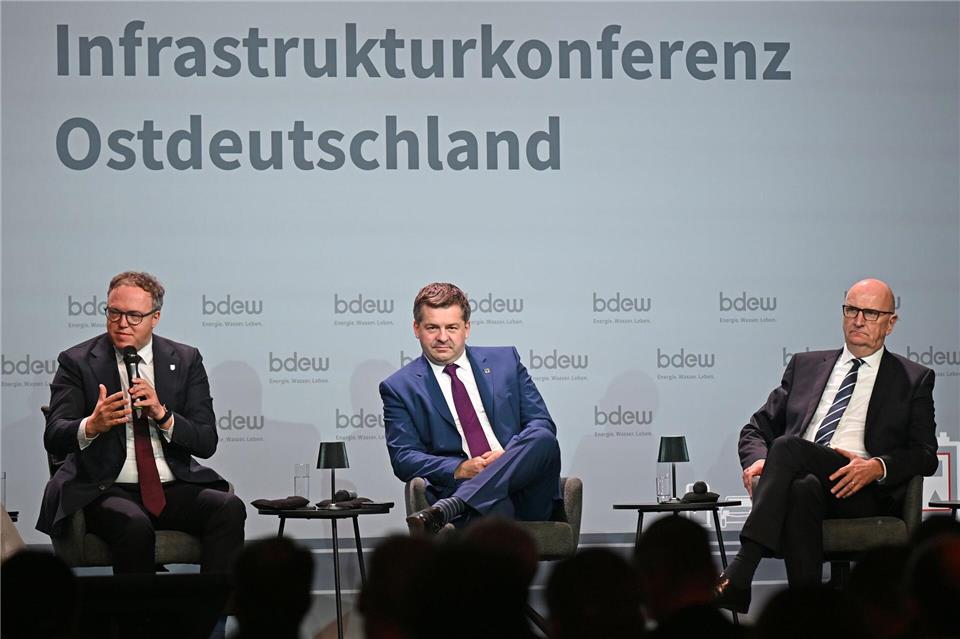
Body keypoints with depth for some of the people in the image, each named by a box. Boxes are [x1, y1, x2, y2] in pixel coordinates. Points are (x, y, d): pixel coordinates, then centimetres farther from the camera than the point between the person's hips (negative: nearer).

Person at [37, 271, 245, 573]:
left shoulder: (185, 360, 9)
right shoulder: (78, 362, 3)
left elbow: (207, 442, 2)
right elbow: (54, 439, -8)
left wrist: (162, 415, -17)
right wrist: (91, 426, -31)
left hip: (174, 488, 3)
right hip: (105, 489, -3)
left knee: (229, 507, -25)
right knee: (133, 525, -35)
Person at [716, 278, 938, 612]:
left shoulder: (914, 380, 19)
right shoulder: (805, 365, 27)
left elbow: (925, 455, 10)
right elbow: (757, 429, 24)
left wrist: (877, 466, -12)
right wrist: (758, 460, -1)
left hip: (862, 490, -2)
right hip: (800, 478, 2)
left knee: (788, 446, -32)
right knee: (802, 489, -38)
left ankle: (740, 571, -42)